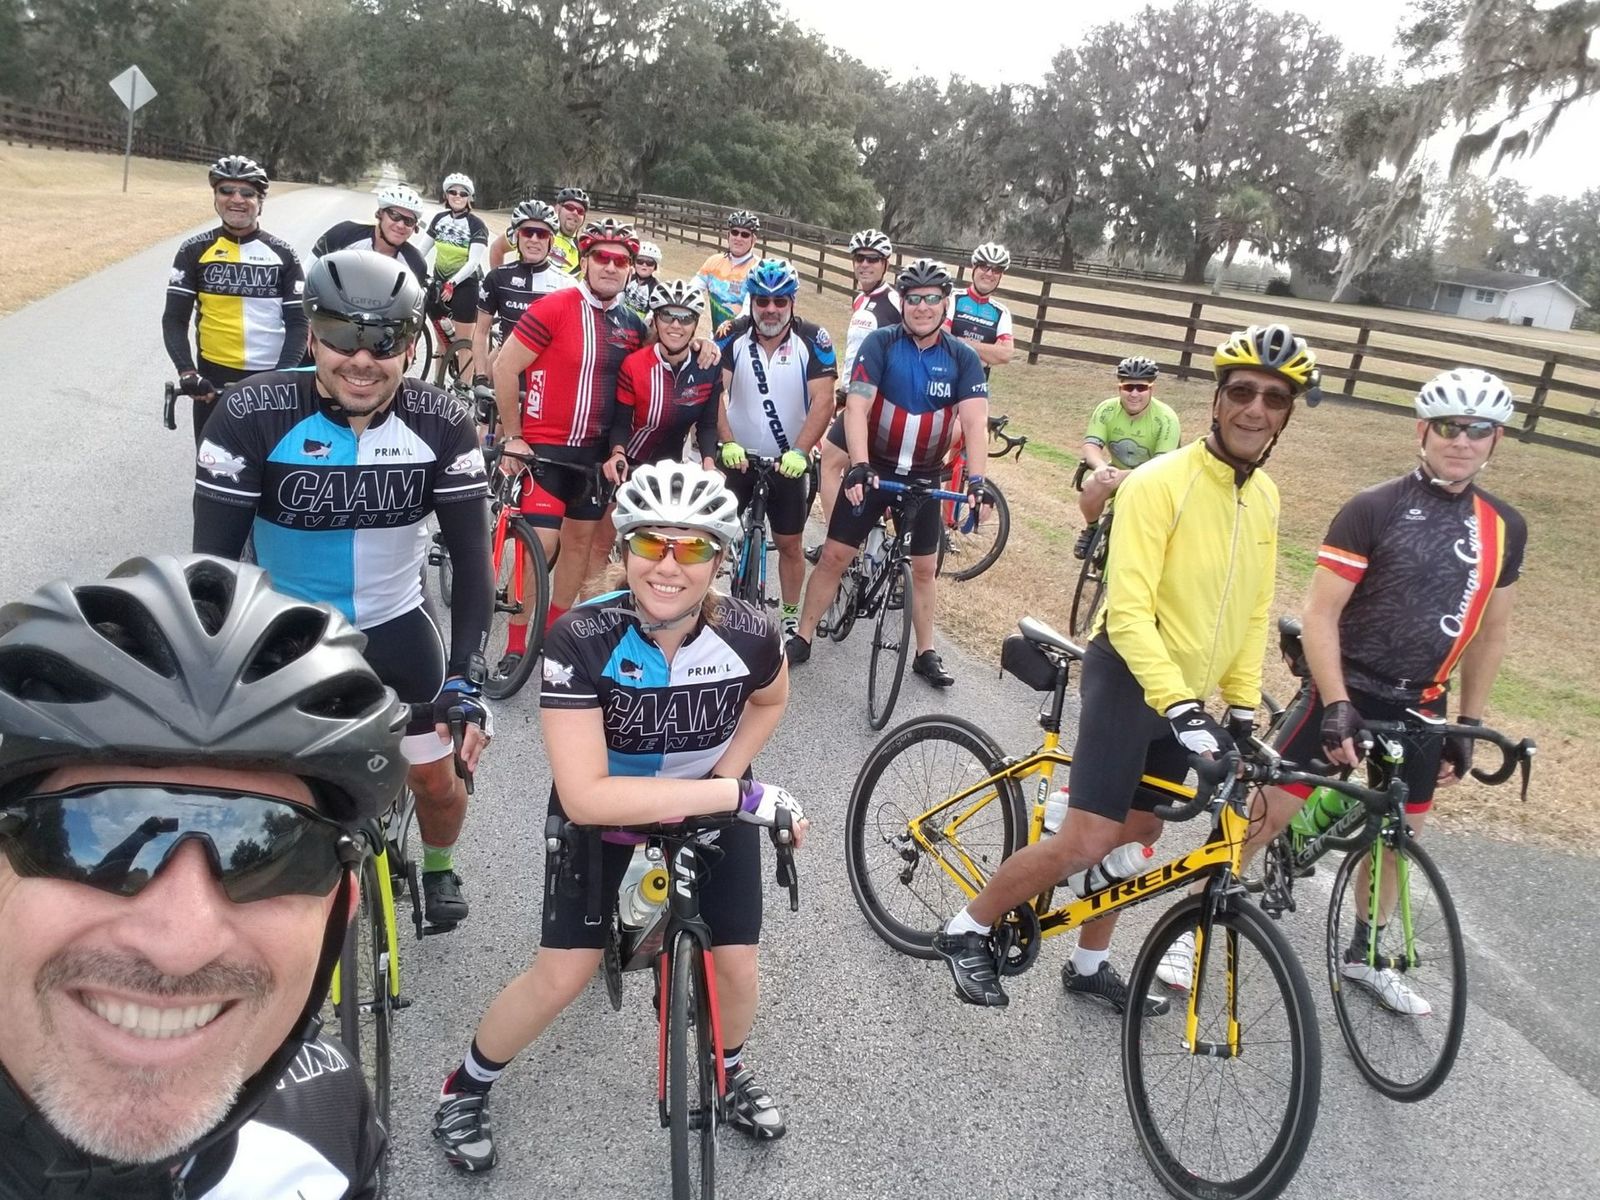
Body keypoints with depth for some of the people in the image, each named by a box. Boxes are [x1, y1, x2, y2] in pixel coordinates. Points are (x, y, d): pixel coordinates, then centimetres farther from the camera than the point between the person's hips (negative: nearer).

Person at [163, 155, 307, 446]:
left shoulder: (282, 254, 1)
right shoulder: (195, 250, 1)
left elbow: (297, 321, -1)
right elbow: (174, 319, -1)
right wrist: (186, 372, -16)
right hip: (213, 379, 1)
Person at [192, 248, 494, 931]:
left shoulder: (441, 423, -17)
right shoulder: (252, 415, -22)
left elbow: (471, 554, -13)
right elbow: (214, 557, -18)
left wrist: (466, 675, -20)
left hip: (395, 625, 1)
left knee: (436, 776, 5)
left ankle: (438, 867, 40)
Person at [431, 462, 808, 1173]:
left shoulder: (749, 635, -26)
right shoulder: (582, 639, -34)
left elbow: (769, 700, 1)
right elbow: (586, 797, -38)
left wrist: (728, 779, -13)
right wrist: (740, 794, -39)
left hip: (712, 803, 2)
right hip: (603, 808, -2)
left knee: (735, 965, -1)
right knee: (564, 974, -6)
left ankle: (730, 1071, 35)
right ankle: (466, 1087, 24)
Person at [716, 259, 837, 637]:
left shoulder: (813, 339, -12)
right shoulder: (733, 335, -8)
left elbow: (823, 401, -18)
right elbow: (714, 391, -16)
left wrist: (799, 452, -29)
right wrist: (728, 443, -30)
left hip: (789, 461, 0)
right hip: (737, 457, 1)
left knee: (789, 543, 9)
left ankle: (791, 617, 25)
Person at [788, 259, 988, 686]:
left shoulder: (962, 358, -7)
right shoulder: (881, 343, -12)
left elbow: (975, 421, -17)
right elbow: (856, 406, -21)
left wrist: (975, 481, -31)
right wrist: (859, 467, -34)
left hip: (925, 477, 2)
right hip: (873, 469, -1)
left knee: (924, 567, 11)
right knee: (834, 555, 0)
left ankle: (926, 653, 25)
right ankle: (802, 638, 14)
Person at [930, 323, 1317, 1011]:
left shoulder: (1264, 497, 5)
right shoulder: (1161, 483, -20)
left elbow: (1254, 611, 13)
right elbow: (1129, 609, -26)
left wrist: (1242, 707, 9)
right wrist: (1178, 707, -32)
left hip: (1191, 695, 8)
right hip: (1130, 680, -8)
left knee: (1138, 831, 16)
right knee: (1086, 842, -12)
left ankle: (1088, 965, 33)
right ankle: (966, 931, 7)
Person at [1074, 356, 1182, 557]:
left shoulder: (1165, 418, -26)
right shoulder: (1106, 409, -18)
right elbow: (1090, 445, -26)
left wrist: (1124, 476, -49)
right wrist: (1101, 466, -51)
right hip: (1116, 471, 2)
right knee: (1091, 488, -28)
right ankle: (1092, 529, 4)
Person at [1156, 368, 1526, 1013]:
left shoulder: (1504, 528, 3)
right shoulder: (1372, 510, -13)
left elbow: (1490, 632, 12)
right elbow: (1319, 614, -15)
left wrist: (1468, 724, 11)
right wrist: (1336, 705, -21)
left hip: (1420, 706, 5)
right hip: (1346, 692, -5)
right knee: (1268, 814, -5)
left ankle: (1364, 954, 37)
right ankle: (1193, 929, 10)